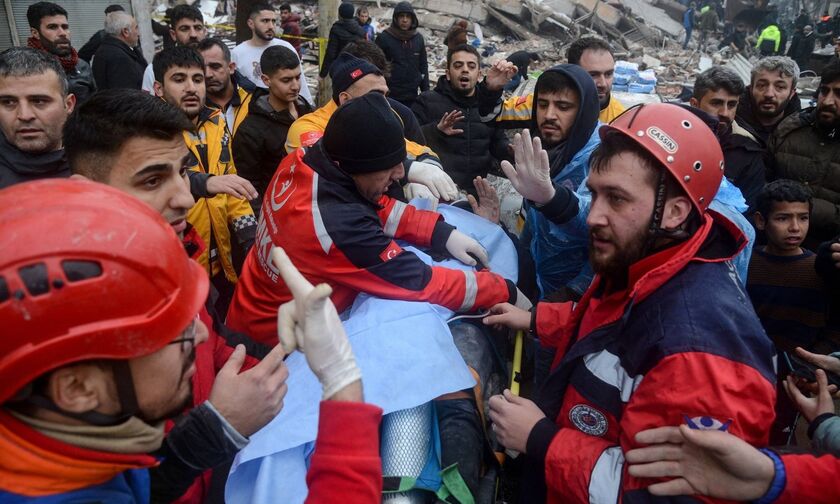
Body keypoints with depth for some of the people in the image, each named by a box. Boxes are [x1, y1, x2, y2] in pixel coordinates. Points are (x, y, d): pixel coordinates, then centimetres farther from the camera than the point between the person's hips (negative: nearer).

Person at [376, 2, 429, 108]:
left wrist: (426, 91, 9)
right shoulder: (384, 38, -6)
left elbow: (423, 65, 13)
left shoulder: (418, 38, 6)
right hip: (390, 96, -3)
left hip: (412, 96, 4)